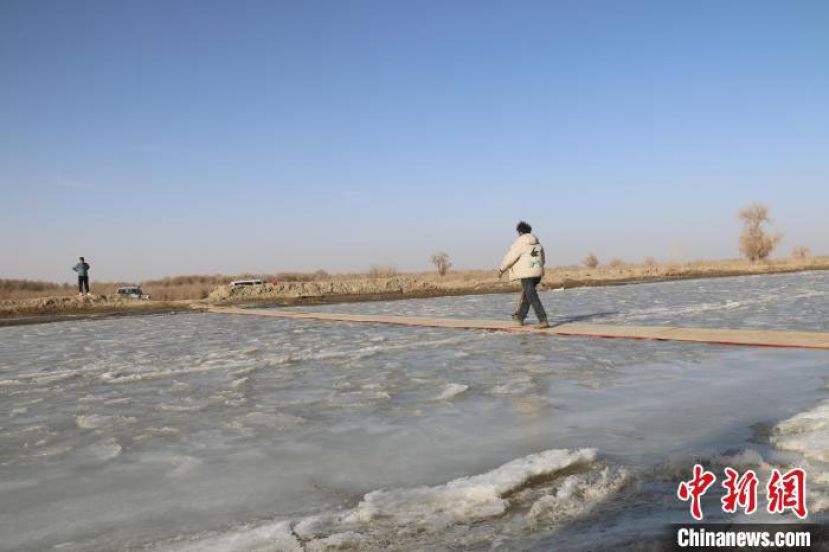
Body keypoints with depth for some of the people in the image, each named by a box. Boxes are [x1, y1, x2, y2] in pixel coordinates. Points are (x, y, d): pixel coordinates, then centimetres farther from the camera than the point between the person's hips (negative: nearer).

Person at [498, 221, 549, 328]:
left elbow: (510, 257, -8)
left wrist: (501, 269, 5)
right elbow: (542, 259, 21)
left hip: (526, 273, -8)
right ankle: (520, 317, 32)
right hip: (537, 272, 8)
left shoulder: (520, 242, -9)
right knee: (526, 295, 21)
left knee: (532, 297, -9)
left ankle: (543, 321, -16)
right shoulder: (537, 242, 13)